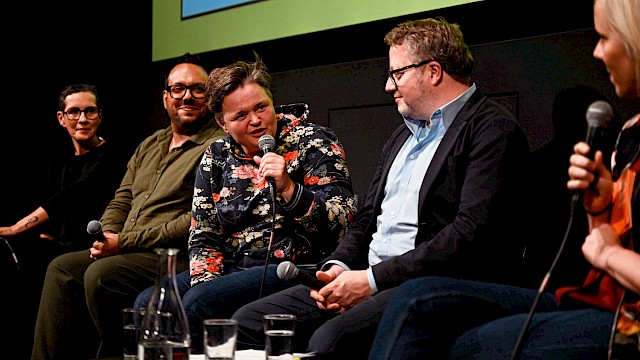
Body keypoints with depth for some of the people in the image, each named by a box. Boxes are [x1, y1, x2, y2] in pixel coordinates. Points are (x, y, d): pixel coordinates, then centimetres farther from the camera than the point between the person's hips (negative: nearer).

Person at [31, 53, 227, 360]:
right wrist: (107, 237, -2)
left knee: (101, 274, -27)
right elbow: (121, 200, 22)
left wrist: (125, 242, -16)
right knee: (62, 268, -2)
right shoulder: (150, 145, 22)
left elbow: (199, 221, -17)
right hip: (129, 252, 9)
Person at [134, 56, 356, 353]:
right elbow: (202, 236, 11)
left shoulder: (312, 142, -4)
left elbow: (342, 224, -12)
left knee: (198, 303, -27)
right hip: (230, 269, 6)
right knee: (148, 303, -13)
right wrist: (206, 281, -8)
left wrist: (288, 188, -26)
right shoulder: (217, 157, 11)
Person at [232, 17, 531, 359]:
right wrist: (339, 266, 0)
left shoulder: (492, 129, -6)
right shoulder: (403, 134, 23)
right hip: (366, 277, 9)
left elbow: (472, 233, -18)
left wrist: (372, 279, -17)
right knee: (249, 322, -4)